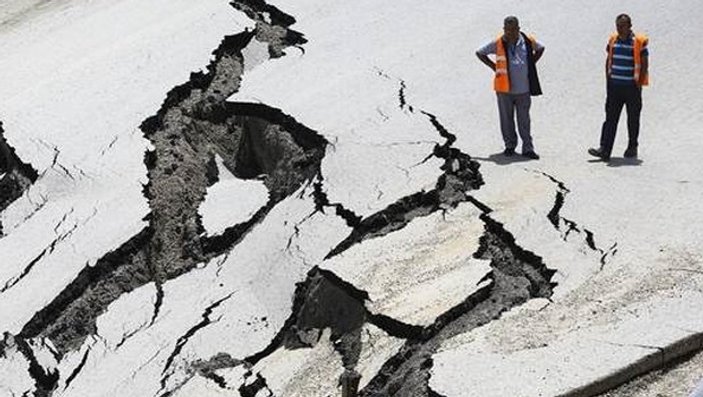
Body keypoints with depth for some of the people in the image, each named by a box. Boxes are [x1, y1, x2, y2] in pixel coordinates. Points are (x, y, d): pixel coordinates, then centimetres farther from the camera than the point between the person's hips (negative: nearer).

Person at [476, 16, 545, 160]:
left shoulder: (528, 41, -1)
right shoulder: (498, 44, -6)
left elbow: (540, 48, 20)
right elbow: (480, 53, 6)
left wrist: (531, 64, 10)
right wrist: (494, 67, 0)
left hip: (523, 89, 1)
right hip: (504, 89, -1)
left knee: (524, 120, 4)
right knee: (507, 119, 7)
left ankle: (528, 148, 9)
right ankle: (510, 145, 22)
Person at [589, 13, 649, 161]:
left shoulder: (639, 42, -7)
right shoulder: (613, 39, 7)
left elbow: (644, 64, -5)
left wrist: (639, 83, -9)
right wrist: (608, 80, 10)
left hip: (632, 87, -4)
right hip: (615, 86, 4)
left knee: (633, 119, 8)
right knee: (610, 118, -2)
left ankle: (632, 148, 21)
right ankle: (604, 150, -7)